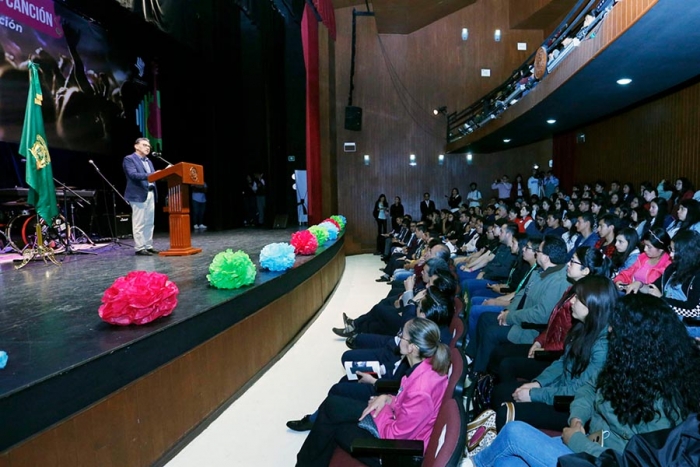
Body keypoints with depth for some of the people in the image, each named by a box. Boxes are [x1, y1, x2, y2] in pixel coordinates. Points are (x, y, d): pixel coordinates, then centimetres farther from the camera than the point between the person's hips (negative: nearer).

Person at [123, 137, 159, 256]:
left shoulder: (148, 161, 23)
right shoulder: (129, 159, -3)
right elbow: (133, 175, -18)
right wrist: (149, 176, -28)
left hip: (151, 194, 8)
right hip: (139, 195, -8)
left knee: (149, 223, 9)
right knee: (139, 223, -5)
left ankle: (148, 246, 15)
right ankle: (139, 248, -2)